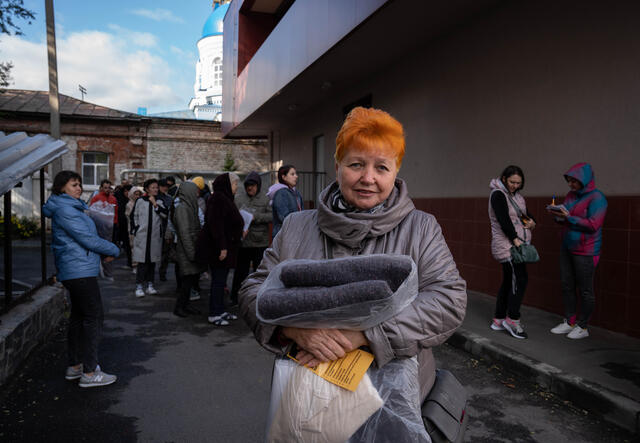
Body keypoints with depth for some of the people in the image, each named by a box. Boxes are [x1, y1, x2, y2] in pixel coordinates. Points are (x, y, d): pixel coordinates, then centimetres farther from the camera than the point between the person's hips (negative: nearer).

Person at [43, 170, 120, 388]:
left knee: (78, 317, 15)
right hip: (80, 271, -11)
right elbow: (86, 238, -18)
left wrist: (105, 250, 3)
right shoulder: (64, 209, -14)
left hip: (76, 271, 11)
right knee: (93, 317, -7)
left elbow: (88, 235, 19)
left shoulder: (71, 207, 18)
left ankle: (74, 366, 26)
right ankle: (89, 373, -2)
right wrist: (114, 250, -6)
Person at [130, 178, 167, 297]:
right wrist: (136, 229, 2)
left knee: (152, 261, 9)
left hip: (156, 236, 3)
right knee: (142, 262, -6)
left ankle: (149, 284, 18)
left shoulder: (159, 202, 9)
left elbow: (165, 214, -5)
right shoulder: (140, 201, 3)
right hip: (142, 235, -3)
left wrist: (155, 204, -10)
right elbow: (134, 216, 8)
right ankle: (139, 286, 1)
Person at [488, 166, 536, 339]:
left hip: (516, 244, 9)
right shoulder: (498, 194, -11)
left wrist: (531, 221, 0)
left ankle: (498, 320, 15)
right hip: (506, 245, -9)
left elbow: (525, 213, 24)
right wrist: (515, 239, -31)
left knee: (509, 281, 9)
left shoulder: (516, 195, 16)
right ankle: (512, 319, -5)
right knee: (520, 279, -14)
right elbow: (504, 220, -21)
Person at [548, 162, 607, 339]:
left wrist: (568, 217, -23)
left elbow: (593, 225, -20)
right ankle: (569, 322, 23)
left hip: (585, 251, -8)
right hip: (567, 248, 8)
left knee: (585, 290, 1)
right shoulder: (570, 195, 11)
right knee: (567, 286, 12)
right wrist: (557, 215, -4)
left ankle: (582, 327, 12)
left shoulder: (596, 198, -13)